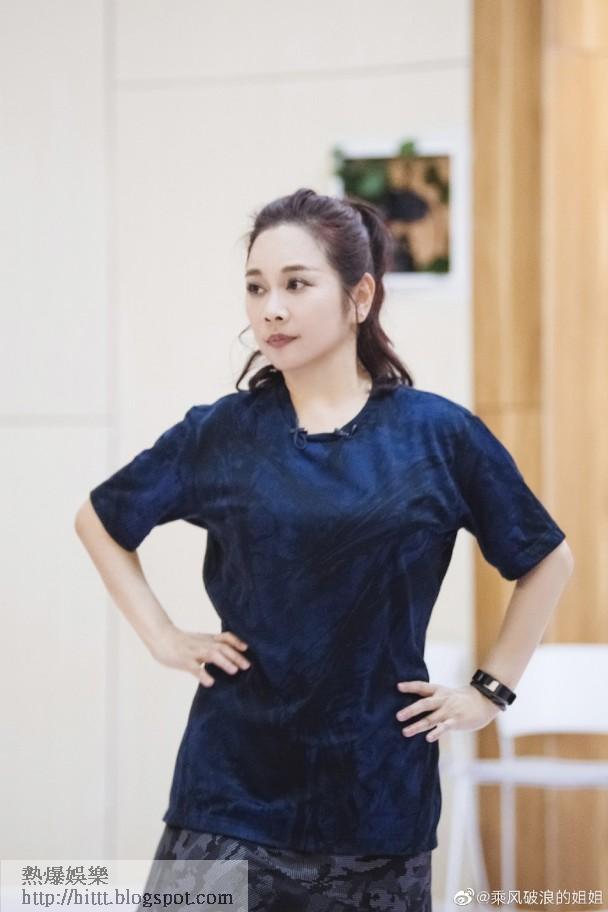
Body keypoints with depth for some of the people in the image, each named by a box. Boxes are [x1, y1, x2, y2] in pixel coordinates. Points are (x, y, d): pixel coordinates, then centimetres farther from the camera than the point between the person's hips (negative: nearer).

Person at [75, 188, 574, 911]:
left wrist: (490, 690, 4)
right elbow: (99, 521, 16)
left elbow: (548, 561, 9)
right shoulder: (219, 434, 1)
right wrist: (162, 637, 6)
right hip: (231, 791, 1)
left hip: (381, 791, 0)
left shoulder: (439, 435, -3)